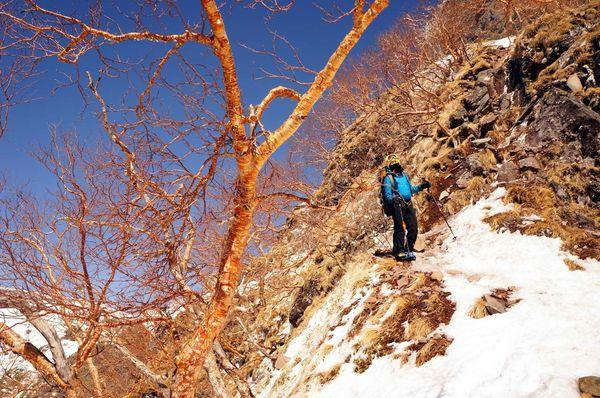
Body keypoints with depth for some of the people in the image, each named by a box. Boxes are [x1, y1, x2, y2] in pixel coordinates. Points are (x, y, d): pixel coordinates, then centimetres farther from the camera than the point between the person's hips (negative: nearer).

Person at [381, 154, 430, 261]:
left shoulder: (404, 175, 19)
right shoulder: (388, 178, -3)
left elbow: (411, 189, 30)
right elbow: (387, 196, -10)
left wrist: (421, 187, 18)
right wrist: (394, 199, -30)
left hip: (408, 205, 7)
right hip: (398, 206, -7)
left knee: (413, 228, 6)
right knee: (400, 228, -10)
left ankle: (408, 250, 20)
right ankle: (399, 251, -5)